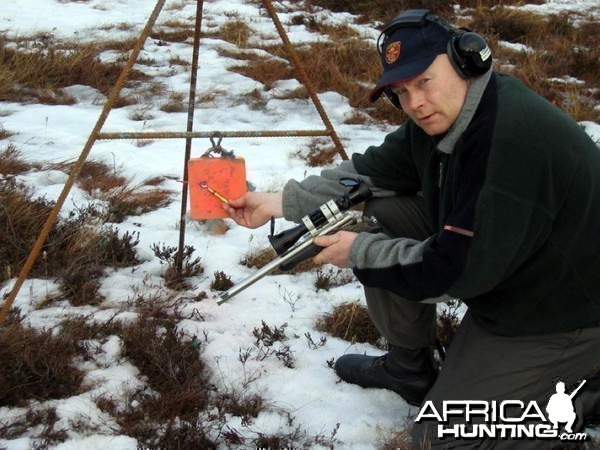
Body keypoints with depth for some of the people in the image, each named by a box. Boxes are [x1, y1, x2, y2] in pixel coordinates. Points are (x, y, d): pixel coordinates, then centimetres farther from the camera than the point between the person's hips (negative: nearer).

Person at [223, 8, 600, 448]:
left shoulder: (512, 140, -33)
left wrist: (360, 254, -17)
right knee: (383, 216, 0)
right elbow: (371, 172, 5)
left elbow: (455, 271, -29)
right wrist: (279, 202, -1)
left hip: (561, 311, -9)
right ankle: (410, 371, 17)